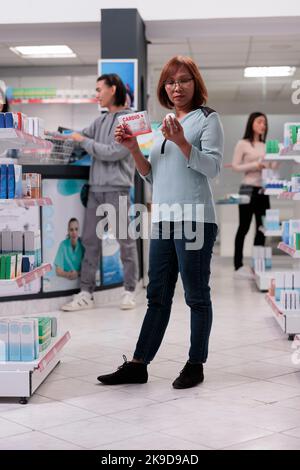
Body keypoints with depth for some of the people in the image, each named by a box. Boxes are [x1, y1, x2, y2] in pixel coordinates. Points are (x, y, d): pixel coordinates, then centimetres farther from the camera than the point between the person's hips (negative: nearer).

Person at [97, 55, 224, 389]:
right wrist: (133, 149, 4)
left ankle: (195, 365, 11)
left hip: (194, 220, -6)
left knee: (196, 296, 2)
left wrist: (181, 141, -22)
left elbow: (212, 167, -10)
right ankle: (138, 365, 13)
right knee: (157, 296, 10)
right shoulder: (164, 124, 20)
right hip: (162, 220, 7)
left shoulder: (208, 118, 2)